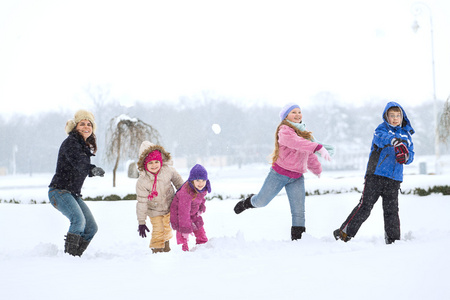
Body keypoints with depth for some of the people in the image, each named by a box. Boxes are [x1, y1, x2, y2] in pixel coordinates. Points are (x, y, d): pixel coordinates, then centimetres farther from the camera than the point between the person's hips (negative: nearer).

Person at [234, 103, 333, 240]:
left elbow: (309, 154, 27)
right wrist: (319, 147, -45)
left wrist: (317, 169, 36)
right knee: (262, 201, 10)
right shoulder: (285, 131, -14)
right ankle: (249, 202, 43)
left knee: (299, 211, -6)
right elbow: (298, 143, -34)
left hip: (297, 178, 5)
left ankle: (297, 237, -3)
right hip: (279, 173, -5)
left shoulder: (303, 132, 12)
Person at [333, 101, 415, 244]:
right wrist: (395, 141, -45)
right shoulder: (382, 128, 0)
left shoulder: (406, 134, 16)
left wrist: (406, 157, -12)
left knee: (391, 211, 5)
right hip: (376, 175, -4)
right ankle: (344, 234, -1)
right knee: (365, 206, -8)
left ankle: (393, 240, 14)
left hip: (394, 179, 4)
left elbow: (411, 154, 14)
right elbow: (381, 137, -24)